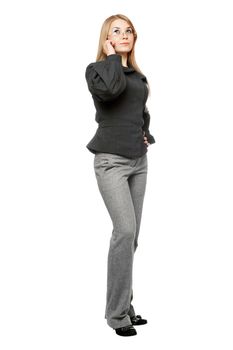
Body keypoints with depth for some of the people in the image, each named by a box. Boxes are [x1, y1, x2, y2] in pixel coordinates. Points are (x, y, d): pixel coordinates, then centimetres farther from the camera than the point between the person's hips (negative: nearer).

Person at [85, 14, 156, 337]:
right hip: (111, 160, -6)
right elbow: (109, 89, -24)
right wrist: (112, 57, -7)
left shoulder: (139, 76, 17)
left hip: (139, 160, 7)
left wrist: (146, 133, 11)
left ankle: (125, 306, 17)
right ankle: (117, 313, -8)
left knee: (131, 234, 7)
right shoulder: (96, 69, -1)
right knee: (125, 230, -17)